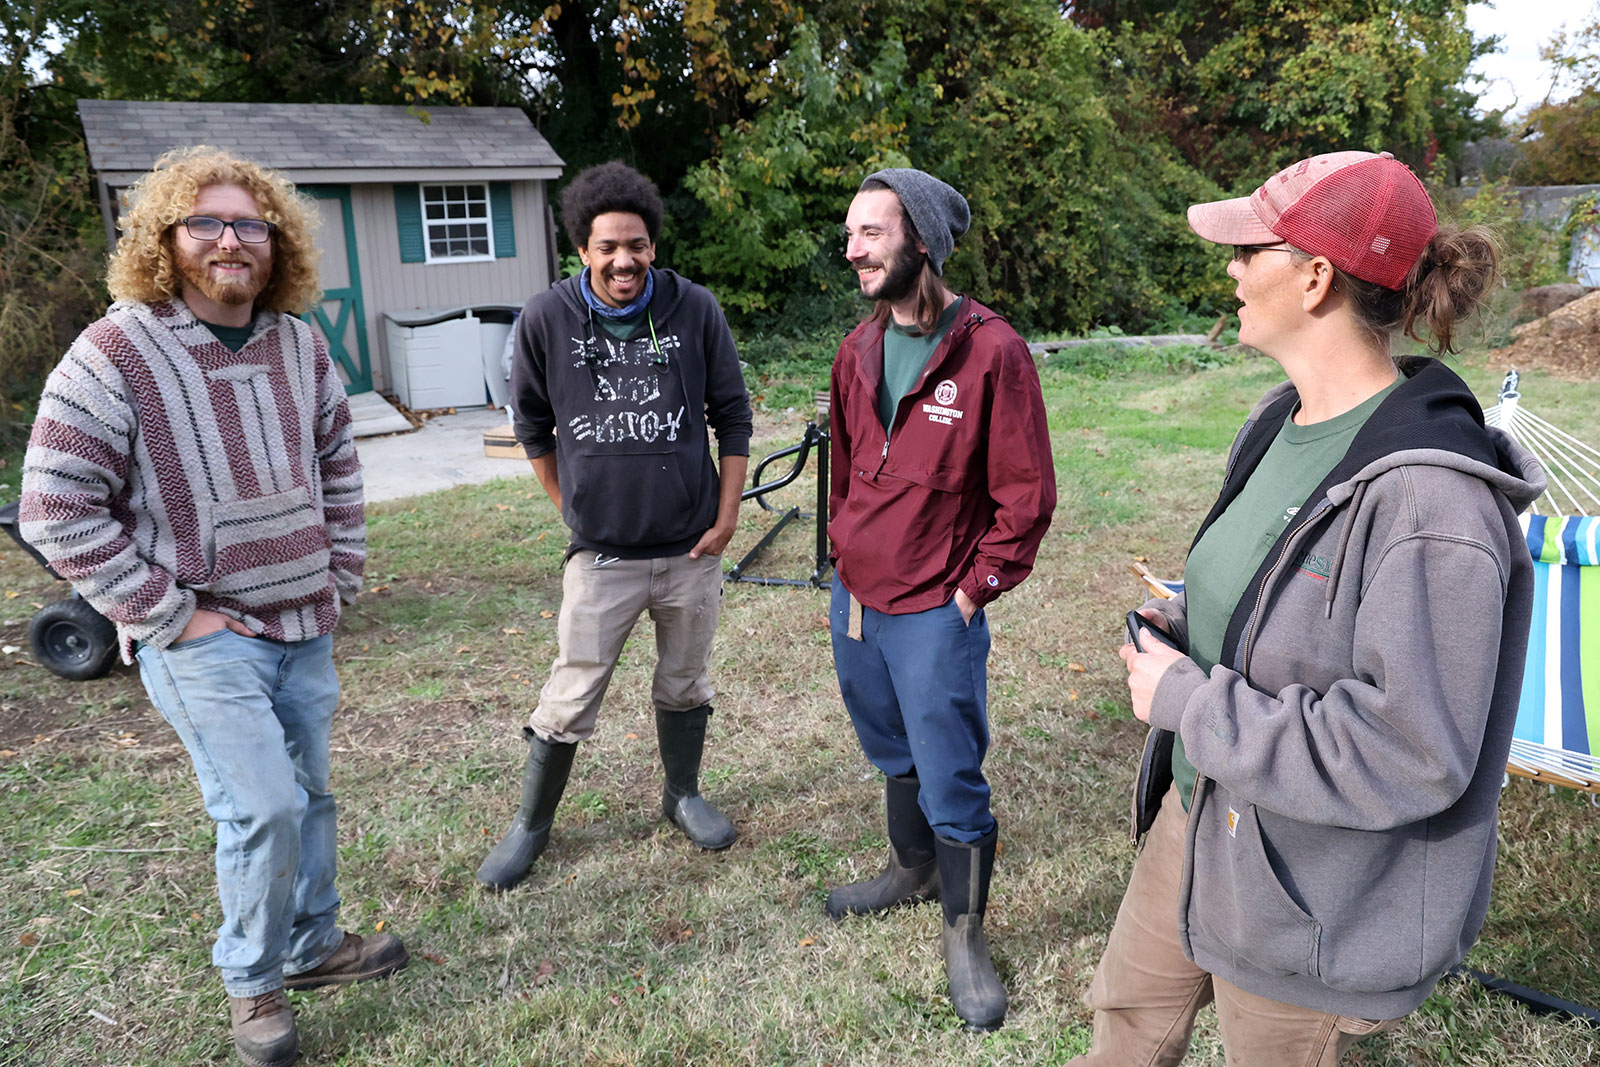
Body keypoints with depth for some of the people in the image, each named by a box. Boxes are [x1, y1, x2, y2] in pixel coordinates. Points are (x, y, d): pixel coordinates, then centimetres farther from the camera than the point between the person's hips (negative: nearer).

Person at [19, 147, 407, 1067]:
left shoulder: (300, 345, 3)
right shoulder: (115, 354, -13)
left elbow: (339, 464, 16)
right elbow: (58, 509, -12)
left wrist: (342, 577, 10)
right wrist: (170, 614, -13)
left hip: (305, 628, 6)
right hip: (201, 636, -5)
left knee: (310, 794, 16)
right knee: (264, 806, -8)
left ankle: (312, 943, 38)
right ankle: (251, 983, 17)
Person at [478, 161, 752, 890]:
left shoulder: (694, 310, -6)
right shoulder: (546, 320, -8)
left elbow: (733, 416, 1)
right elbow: (532, 427, 6)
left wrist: (726, 516, -2)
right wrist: (573, 511, 7)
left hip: (692, 548, 1)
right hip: (602, 554, -1)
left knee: (685, 685, 16)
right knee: (570, 698, 6)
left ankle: (683, 795, 39)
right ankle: (530, 823, 26)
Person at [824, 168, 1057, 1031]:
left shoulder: (991, 350, -14)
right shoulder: (858, 350, 5)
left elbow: (1025, 495, -11)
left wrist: (974, 591, -10)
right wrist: (846, 557, 11)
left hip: (935, 613, -6)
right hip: (856, 601, 6)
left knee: (950, 778, 4)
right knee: (891, 751, 23)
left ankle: (964, 935, 24)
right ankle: (913, 868, 46)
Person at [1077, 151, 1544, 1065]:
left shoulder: (1427, 499, -30)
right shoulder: (1283, 422, -1)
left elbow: (1407, 758, -31)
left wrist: (1189, 703, -24)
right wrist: (1184, 622, -3)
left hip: (1312, 906, -8)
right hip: (1199, 813, 8)